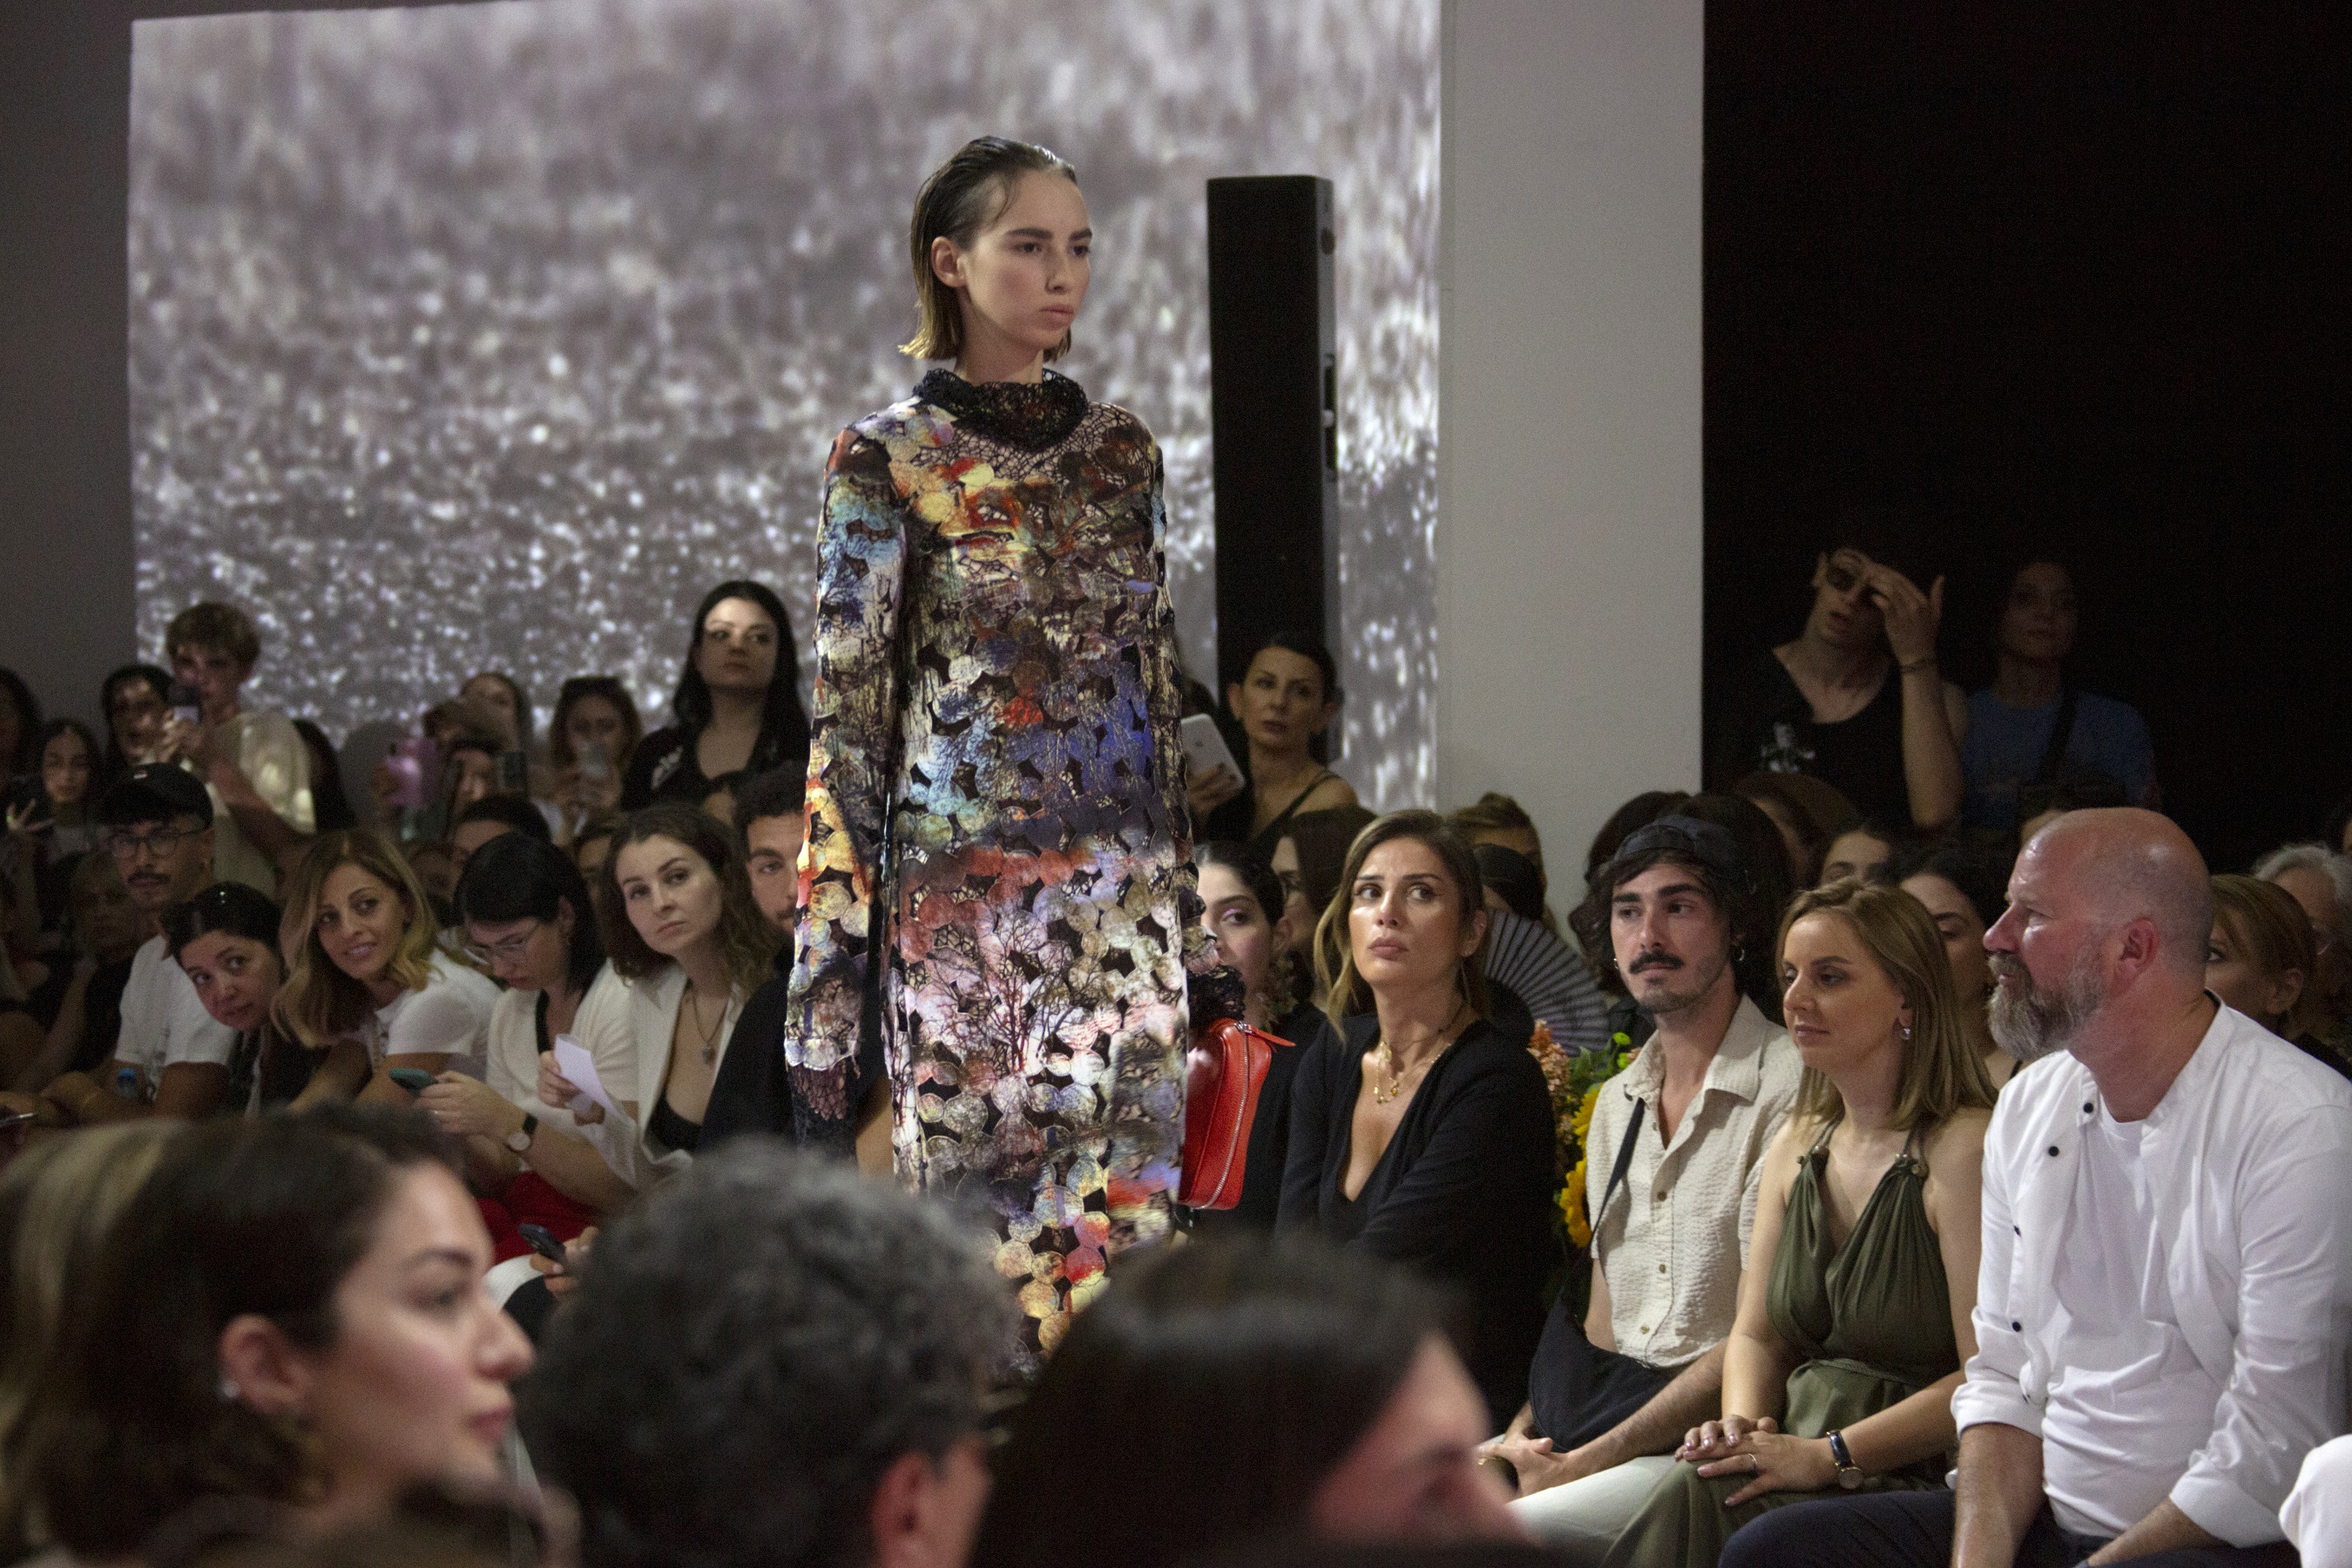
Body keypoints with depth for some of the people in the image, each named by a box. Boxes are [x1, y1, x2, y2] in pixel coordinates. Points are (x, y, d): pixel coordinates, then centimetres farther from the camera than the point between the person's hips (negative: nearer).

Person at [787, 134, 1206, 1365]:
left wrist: (1184, 895, 11)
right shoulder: (888, 462, -2)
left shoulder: (1120, 452, 11)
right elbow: (846, 721, -4)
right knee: (977, 1209, -2)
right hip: (963, 900, -4)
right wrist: (829, 970, -8)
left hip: (1126, 895, 4)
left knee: (1129, 1214, -1)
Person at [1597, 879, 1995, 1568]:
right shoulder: (1797, 1145, 15)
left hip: (1913, 1486, -7)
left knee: (1695, 1497, -30)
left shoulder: (1962, 1149, -11)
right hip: (1795, 1469, 7)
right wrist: (1742, 1424, -3)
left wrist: (1826, 1455, -19)